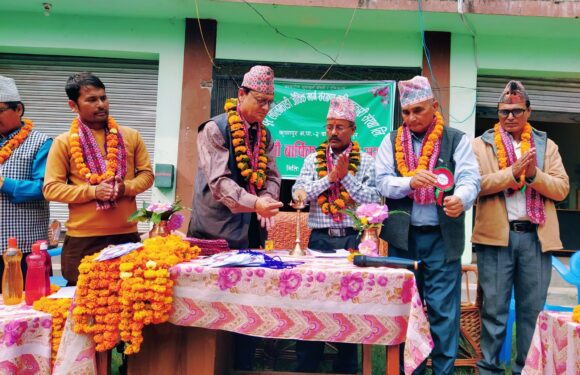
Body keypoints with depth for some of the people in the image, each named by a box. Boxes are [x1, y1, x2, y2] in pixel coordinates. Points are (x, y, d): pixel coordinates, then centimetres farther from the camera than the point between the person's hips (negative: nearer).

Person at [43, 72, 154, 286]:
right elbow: (51, 188, -4)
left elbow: (146, 174, 8)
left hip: (127, 234, 2)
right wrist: (92, 191, -16)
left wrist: (126, 188, -12)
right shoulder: (64, 142, 0)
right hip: (82, 239, -2)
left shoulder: (131, 136, 7)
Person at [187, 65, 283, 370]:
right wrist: (254, 203, -34)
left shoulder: (264, 134, 10)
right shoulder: (214, 129, -10)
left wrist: (267, 201, -12)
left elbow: (272, 175, 9)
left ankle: (244, 364, 24)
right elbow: (219, 181, -20)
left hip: (252, 231, 6)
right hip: (216, 230, -6)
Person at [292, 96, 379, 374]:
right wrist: (330, 177, -13)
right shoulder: (313, 159, 8)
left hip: (352, 239, -1)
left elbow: (372, 201, -6)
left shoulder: (366, 163, 4)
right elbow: (298, 194, -5)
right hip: (320, 238, 1)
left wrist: (346, 176, -13)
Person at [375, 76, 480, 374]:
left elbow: (470, 179, -8)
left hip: (442, 237, -2)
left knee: (443, 310, -1)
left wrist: (461, 199, -31)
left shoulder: (457, 139, 3)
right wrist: (411, 181, -21)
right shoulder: (392, 141, 8)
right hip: (403, 236, 2)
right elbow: (382, 182, -2)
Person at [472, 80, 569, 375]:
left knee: (533, 310, 8)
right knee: (494, 309, 3)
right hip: (496, 236, -2)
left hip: (536, 236, 2)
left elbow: (562, 189, 4)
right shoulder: (481, 144, 7)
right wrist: (513, 172, -18)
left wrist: (534, 174, -13)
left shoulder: (547, 145, 13)